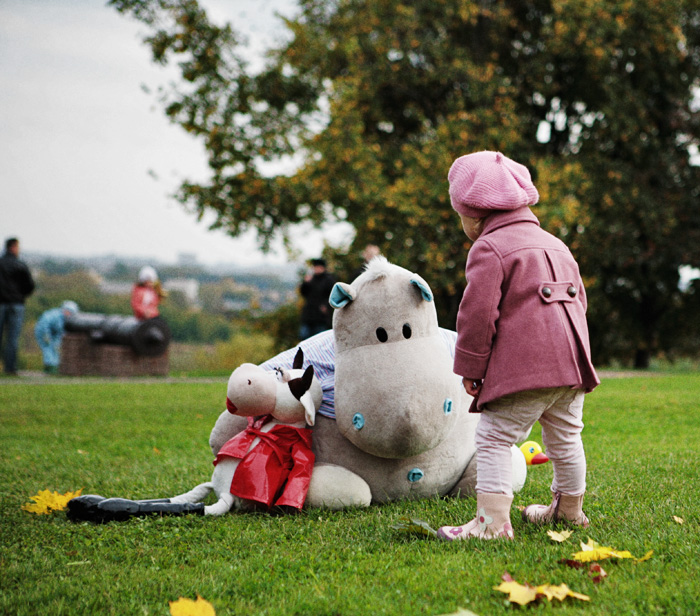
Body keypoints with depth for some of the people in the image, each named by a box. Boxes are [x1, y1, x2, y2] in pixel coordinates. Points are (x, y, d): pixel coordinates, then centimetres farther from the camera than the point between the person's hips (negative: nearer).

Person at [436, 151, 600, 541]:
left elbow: (478, 314, -13)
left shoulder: (489, 249, -5)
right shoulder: (556, 245, 22)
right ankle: (569, 509, 34)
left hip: (523, 369, -8)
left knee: (494, 438, -5)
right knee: (565, 437, 20)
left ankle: (493, 520, -13)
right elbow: (579, 300, 27)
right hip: (571, 363, 8)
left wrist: (470, 370, -5)